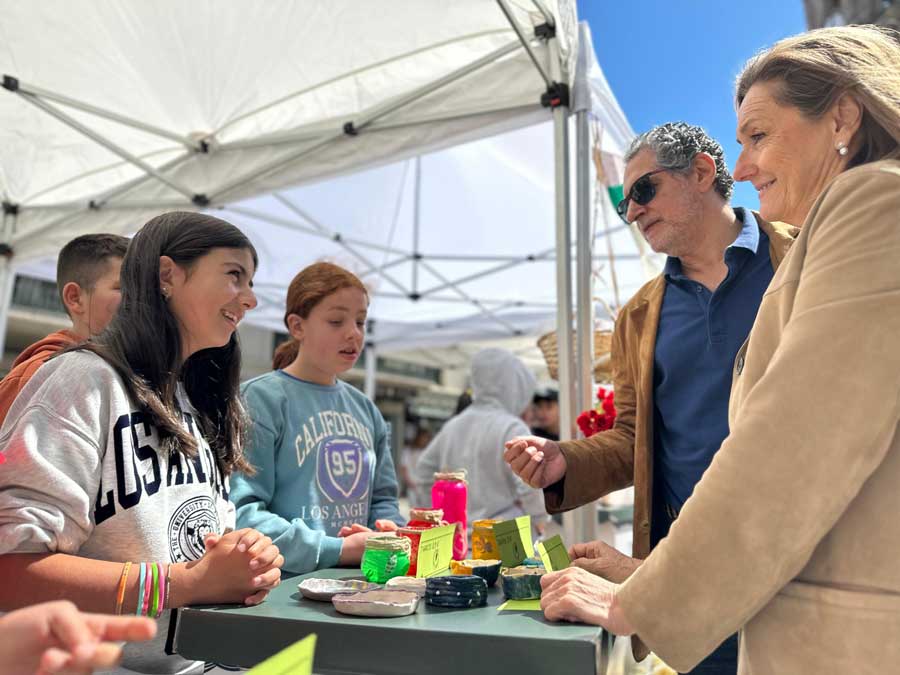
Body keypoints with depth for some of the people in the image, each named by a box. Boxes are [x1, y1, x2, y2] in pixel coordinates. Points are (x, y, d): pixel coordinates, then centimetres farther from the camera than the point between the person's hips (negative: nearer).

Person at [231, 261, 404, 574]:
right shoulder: (260, 398, -6)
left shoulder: (366, 409, 13)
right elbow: (241, 512, -14)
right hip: (285, 582, -4)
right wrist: (339, 549, -15)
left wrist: (388, 529, -2)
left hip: (355, 582, 5)